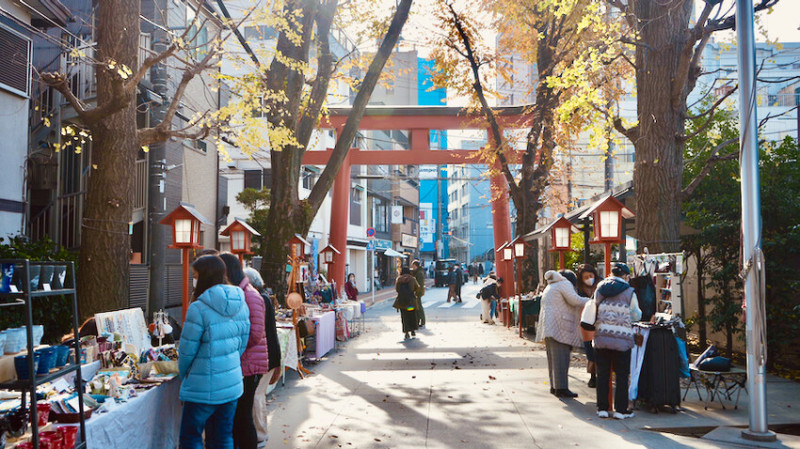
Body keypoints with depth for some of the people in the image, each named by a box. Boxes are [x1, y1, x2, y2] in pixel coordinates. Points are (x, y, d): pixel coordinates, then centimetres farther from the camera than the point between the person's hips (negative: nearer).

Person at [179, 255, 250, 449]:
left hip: (205, 389, -6)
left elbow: (187, 351, -9)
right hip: (233, 384, 6)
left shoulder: (199, 309, -17)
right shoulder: (241, 305, 3)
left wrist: (185, 378, 8)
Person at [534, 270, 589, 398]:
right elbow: (574, 300, -12)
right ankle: (561, 388, -12)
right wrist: (589, 301, 1)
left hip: (548, 326, 10)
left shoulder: (549, 287, 28)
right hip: (558, 326, -10)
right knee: (561, 358, -11)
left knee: (553, 358, 11)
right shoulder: (565, 283, -1)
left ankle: (554, 386, 14)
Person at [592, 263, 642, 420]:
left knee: (602, 374, 10)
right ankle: (620, 410, 11)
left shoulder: (599, 290, 6)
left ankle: (602, 408, 14)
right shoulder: (629, 292, -4)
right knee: (622, 375, 7)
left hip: (601, 337, 3)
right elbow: (636, 316, 3)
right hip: (622, 339, -3)